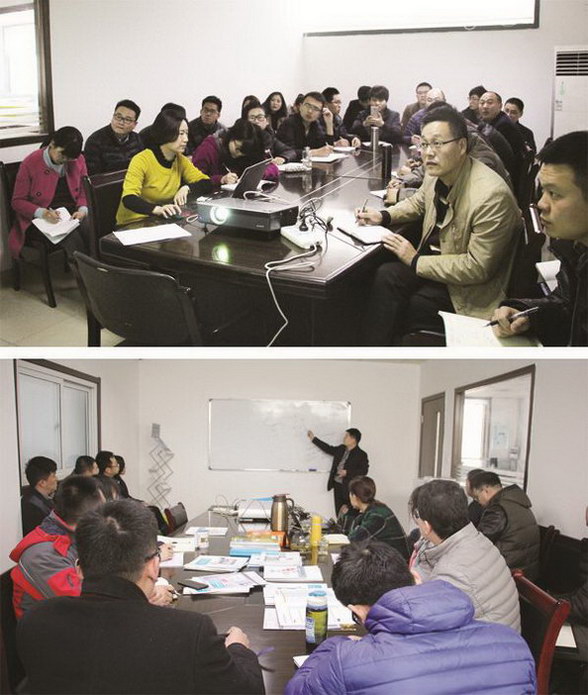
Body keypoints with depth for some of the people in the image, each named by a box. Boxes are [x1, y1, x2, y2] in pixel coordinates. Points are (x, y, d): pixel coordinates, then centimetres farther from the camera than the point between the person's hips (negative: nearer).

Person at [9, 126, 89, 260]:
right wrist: (42, 213, -20)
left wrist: (83, 209, -8)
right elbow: (17, 201, -1)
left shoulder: (78, 160, 6)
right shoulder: (30, 163, -5)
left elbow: (84, 192, 16)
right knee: (72, 238, -34)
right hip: (40, 220, -3)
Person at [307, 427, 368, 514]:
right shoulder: (341, 449, 11)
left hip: (349, 488, -7)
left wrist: (347, 472, -21)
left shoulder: (361, 455, -9)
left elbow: (364, 470, -15)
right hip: (337, 485, 7)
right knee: (339, 513, 10)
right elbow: (328, 449, 22)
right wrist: (313, 438, 23)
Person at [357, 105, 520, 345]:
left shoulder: (492, 196, -28)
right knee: (386, 275, -18)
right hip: (434, 257, 6)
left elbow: (477, 268, -24)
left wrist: (416, 261, -20)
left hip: (469, 287, -6)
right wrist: (384, 216, 1)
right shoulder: (438, 173, -5)